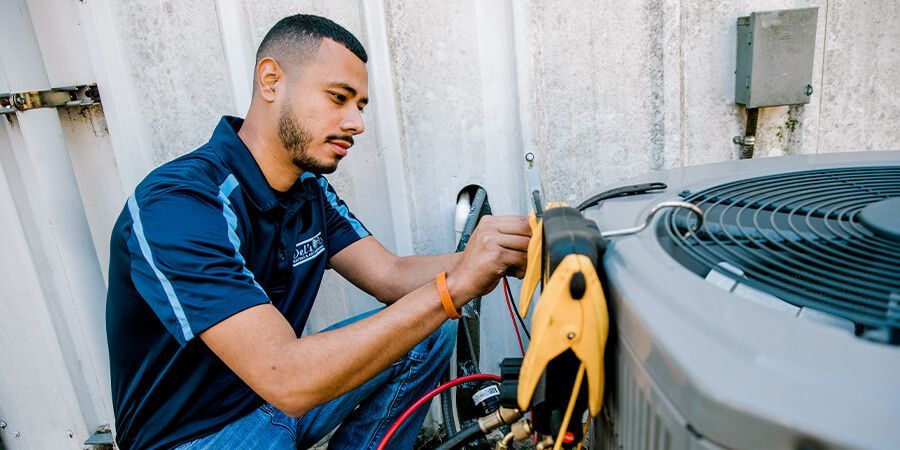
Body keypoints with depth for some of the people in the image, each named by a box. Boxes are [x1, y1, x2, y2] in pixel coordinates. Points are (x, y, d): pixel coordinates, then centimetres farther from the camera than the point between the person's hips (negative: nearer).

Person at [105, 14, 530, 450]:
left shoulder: (311, 189, -1)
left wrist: (501, 257, -22)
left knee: (430, 335, -3)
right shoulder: (177, 205, -28)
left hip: (279, 387, 7)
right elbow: (288, 380, -35)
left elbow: (391, 277, -6)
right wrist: (454, 285, -37)